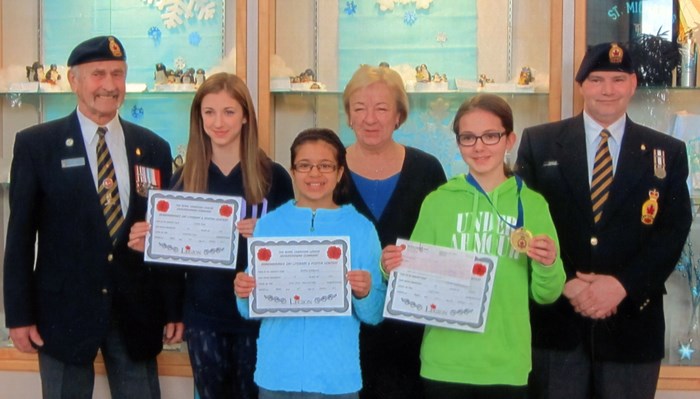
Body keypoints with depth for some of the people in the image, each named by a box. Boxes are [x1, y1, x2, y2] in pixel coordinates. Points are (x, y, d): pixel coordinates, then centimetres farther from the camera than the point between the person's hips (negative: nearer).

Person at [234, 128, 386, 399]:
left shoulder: (361, 229, -1)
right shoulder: (268, 225, 3)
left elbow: (374, 315, 0)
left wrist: (364, 294, -19)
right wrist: (243, 293, -13)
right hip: (276, 376, 1)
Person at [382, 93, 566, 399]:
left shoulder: (532, 204, 1)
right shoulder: (437, 202, 0)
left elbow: (546, 295, 5)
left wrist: (548, 266, -14)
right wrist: (396, 269, -13)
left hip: (506, 366, 1)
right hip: (444, 365, 0)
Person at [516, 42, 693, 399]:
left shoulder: (668, 153, 7)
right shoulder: (539, 143, 4)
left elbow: (673, 232, 0)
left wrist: (622, 285, -14)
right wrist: (566, 282, -13)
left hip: (632, 321, 1)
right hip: (555, 319, -1)